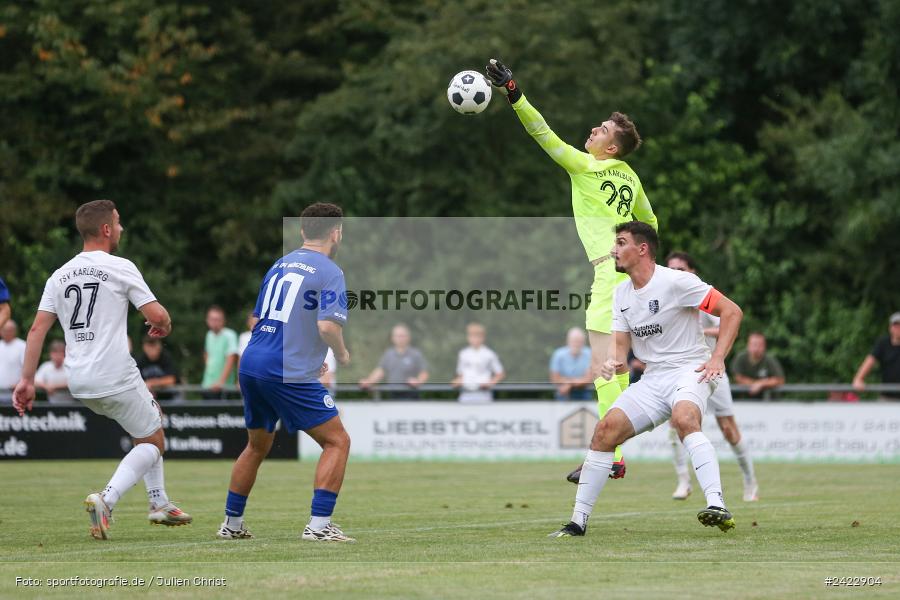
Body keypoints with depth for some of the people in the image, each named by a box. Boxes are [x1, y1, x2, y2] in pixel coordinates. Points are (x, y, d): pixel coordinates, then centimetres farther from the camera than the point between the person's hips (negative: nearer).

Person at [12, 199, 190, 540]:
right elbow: (158, 314, -11)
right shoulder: (120, 268, -7)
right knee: (153, 443, 8)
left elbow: (38, 329, 5)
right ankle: (106, 500, -15)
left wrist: (27, 380, 5)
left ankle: (159, 502, 28)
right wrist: (163, 327, 13)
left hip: (78, 383, 7)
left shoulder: (60, 275, 10)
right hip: (115, 377, -7)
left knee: (151, 416, 29)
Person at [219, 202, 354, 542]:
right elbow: (328, 326, -19)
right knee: (337, 441, -1)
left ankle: (232, 524, 29)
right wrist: (342, 355, 2)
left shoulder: (279, 265, 18)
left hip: (251, 364, 8)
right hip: (289, 374, -8)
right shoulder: (329, 272, -6)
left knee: (257, 446, 24)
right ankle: (319, 525, -10)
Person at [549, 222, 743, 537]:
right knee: (606, 429, -10)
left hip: (689, 370, -7)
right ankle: (578, 521, -2)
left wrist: (717, 358, -19)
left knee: (683, 419, -38)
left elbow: (732, 311, -11)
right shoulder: (622, 293, 11)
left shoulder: (675, 282, -12)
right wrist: (614, 362, -11)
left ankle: (718, 507, -46)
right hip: (652, 378, 7)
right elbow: (622, 344, 14)